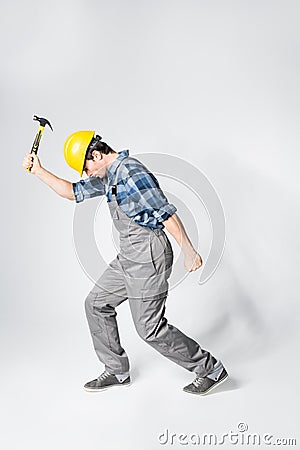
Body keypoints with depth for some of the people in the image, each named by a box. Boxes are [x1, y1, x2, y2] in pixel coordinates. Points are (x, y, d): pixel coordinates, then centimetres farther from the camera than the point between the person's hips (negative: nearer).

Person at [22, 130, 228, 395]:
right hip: (129, 257, 10)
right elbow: (74, 192, 22)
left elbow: (166, 212, -22)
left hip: (147, 258, -10)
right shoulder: (109, 176, 13)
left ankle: (210, 370, 12)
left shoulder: (131, 172, -17)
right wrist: (39, 172, 16)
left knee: (150, 328, -4)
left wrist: (188, 251, -24)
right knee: (96, 304, 16)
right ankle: (117, 372, 27)